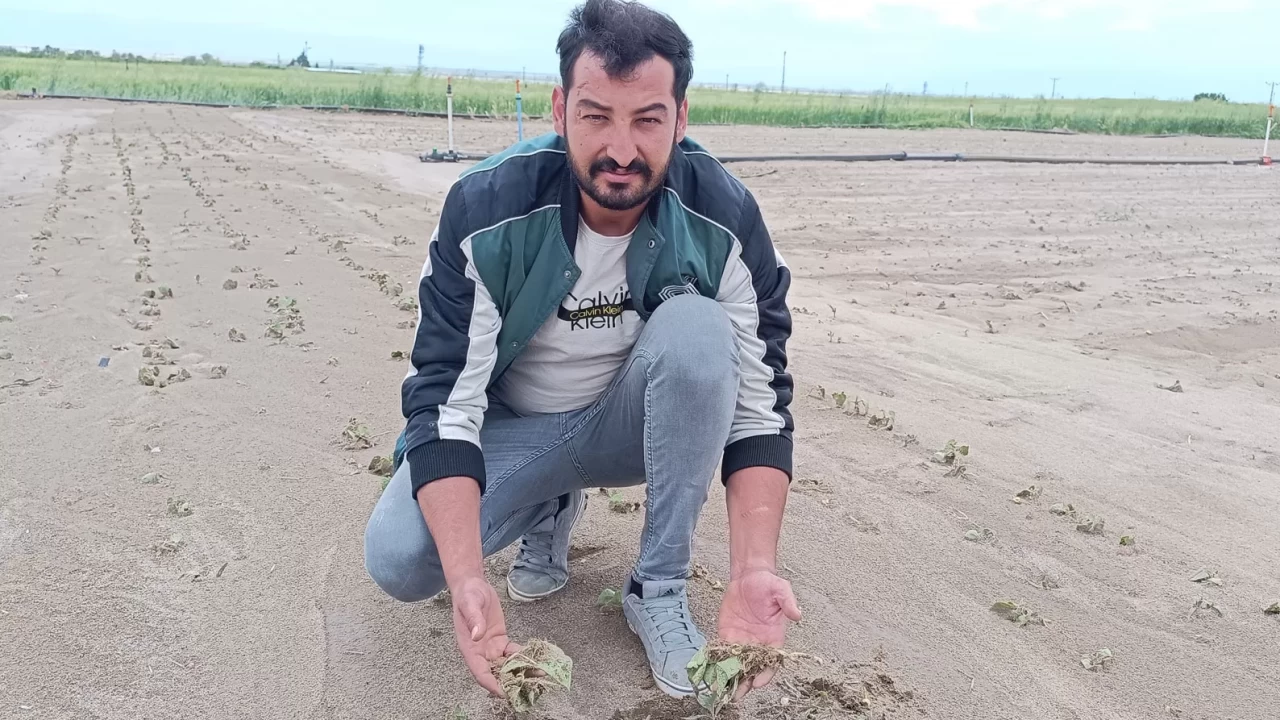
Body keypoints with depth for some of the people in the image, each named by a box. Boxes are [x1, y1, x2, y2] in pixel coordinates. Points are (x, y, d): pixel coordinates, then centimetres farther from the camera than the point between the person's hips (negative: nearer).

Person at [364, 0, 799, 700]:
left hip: (637, 423, 1)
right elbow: (444, 401, -25)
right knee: (397, 559, -25)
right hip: (510, 426, 0)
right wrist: (468, 581, -40)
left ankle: (659, 588, -16)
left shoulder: (723, 219, -22)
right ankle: (552, 509, 9)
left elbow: (760, 406, -19)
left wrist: (753, 569, -35)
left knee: (698, 328, -32)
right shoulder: (485, 210, -25)